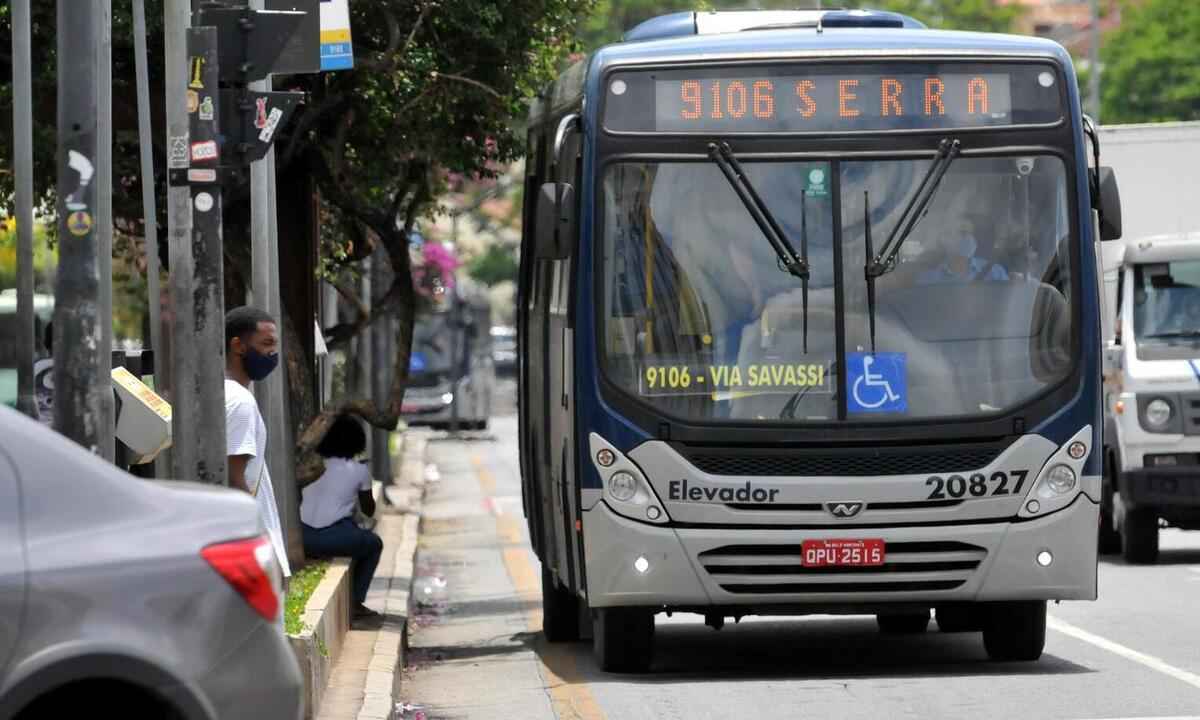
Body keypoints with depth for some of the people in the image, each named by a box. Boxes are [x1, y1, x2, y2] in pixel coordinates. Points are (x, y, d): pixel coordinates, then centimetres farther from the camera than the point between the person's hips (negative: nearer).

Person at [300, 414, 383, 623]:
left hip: (302, 539, 4)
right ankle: (355, 603, 20)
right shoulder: (359, 471, 4)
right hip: (334, 539, -4)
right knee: (374, 544, 27)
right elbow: (369, 510, 16)